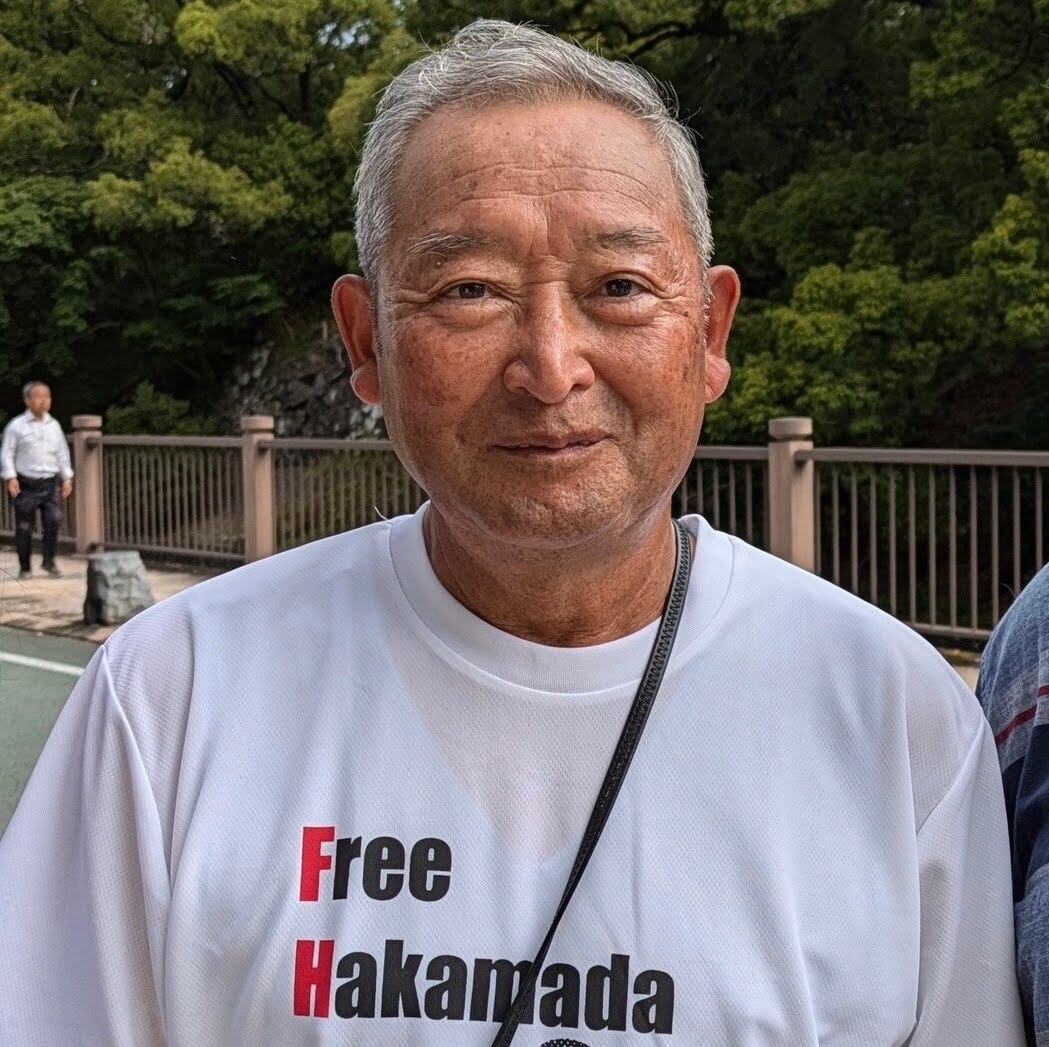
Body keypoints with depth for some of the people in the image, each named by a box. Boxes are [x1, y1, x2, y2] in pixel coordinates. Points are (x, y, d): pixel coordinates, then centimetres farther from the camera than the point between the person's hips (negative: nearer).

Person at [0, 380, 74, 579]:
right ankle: (25, 568, 15)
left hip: (51, 483, 3)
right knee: (24, 527, 3)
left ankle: (49, 561, 3)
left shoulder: (54, 426, 11)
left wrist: (67, 478, 15)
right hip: (26, 484, -2)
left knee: (54, 520, -14)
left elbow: (62, 453, 17)